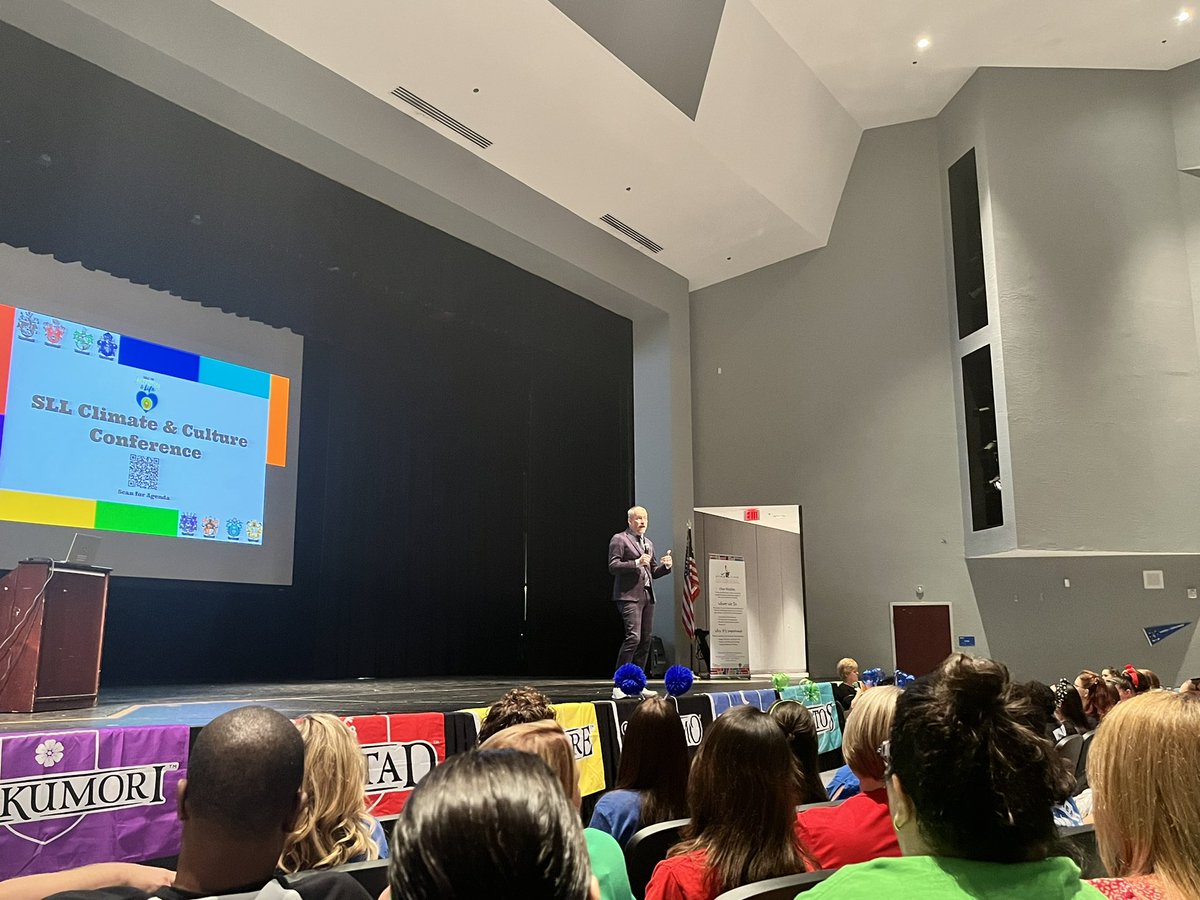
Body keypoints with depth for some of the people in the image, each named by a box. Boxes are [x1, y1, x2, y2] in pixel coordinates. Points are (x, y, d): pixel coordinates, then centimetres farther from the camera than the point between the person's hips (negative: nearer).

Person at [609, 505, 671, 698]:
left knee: (646, 640, 6)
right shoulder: (619, 539, -1)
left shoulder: (648, 543, 22)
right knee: (633, 637, -17)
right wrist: (636, 563, -19)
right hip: (629, 595, -8)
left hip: (647, 595, 8)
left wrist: (665, 566, 5)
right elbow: (613, 566, -9)